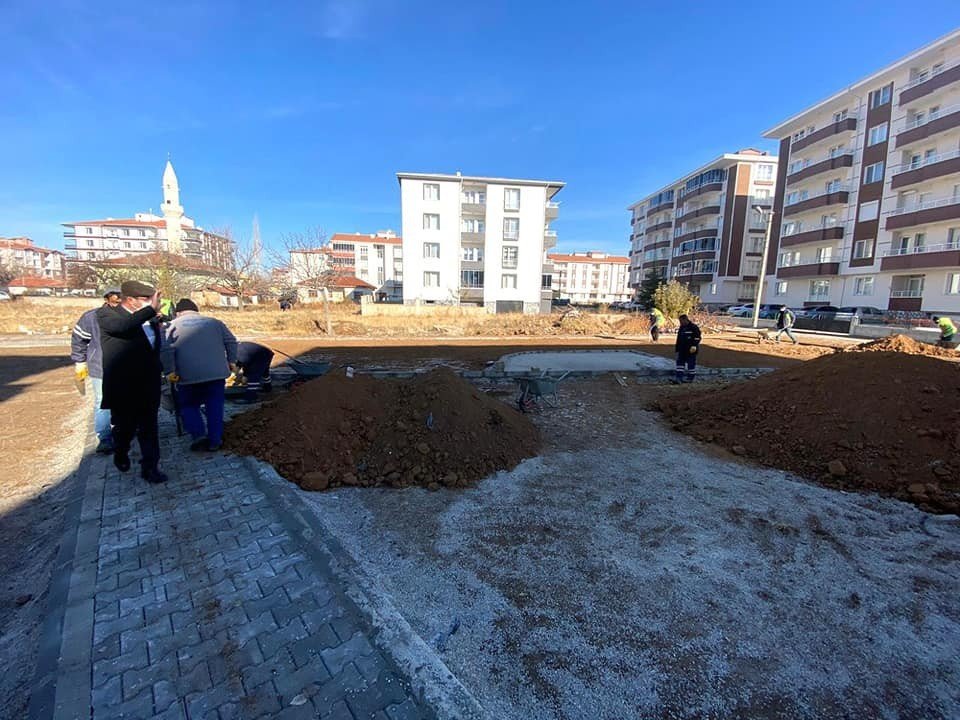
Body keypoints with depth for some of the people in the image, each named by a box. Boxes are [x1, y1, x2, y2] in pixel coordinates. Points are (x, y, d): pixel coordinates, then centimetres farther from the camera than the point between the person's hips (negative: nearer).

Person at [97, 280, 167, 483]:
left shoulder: (149, 318, 5)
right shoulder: (106, 314, -9)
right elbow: (122, 326, -34)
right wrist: (151, 309, -36)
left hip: (147, 388, 4)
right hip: (123, 388, -4)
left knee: (149, 429, 7)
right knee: (124, 427, 16)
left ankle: (150, 468, 14)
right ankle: (121, 455, 43)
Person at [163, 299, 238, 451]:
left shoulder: (173, 325, 7)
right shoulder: (214, 322, 12)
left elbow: (167, 350, -6)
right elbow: (231, 341, 5)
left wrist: (170, 371, -3)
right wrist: (232, 361, 10)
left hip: (188, 375, -1)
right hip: (216, 373, 1)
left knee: (188, 406, 17)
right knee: (215, 407, 10)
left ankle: (199, 434, 1)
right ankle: (215, 440, 11)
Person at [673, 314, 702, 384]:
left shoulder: (693, 327, -8)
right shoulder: (681, 328, 16)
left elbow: (697, 338, -13)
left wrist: (694, 346, -21)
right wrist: (677, 348, 22)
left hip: (691, 350, -8)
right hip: (682, 350, 8)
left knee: (691, 363, 0)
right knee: (680, 362, 0)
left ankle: (690, 378, 9)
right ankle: (679, 378, -3)